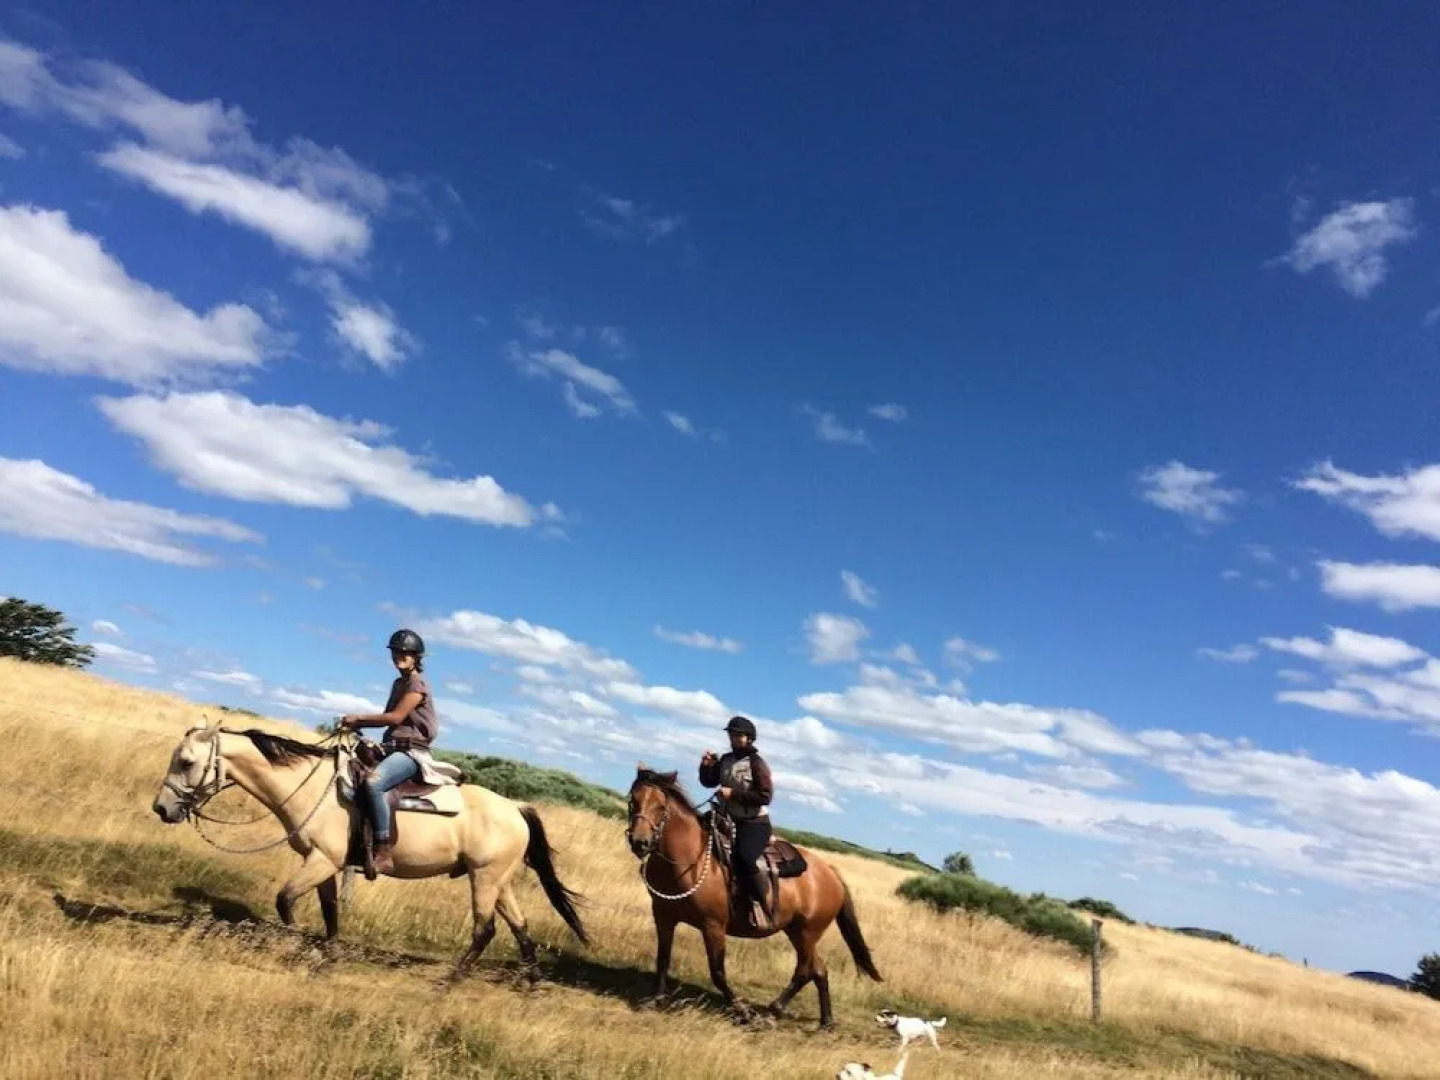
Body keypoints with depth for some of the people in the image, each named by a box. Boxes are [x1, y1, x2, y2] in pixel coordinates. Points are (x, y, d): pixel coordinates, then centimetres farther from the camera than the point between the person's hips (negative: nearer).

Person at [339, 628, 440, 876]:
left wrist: (358, 718, -9)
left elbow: (396, 717, -16)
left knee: (372, 782, -34)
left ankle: (384, 853, -33)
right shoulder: (398, 683, 19)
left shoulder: (417, 683, -8)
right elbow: (389, 718, 19)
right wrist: (357, 724, 5)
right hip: (392, 748, 10)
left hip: (412, 751, -10)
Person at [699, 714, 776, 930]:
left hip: (754, 824, -8)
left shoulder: (757, 763, -12)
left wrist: (734, 794, -22)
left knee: (743, 858, -31)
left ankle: (760, 904, -16)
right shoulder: (725, 760, 9)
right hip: (728, 820, 8)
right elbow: (709, 782, 15)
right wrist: (706, 765, -5)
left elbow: (765, 796, -19)